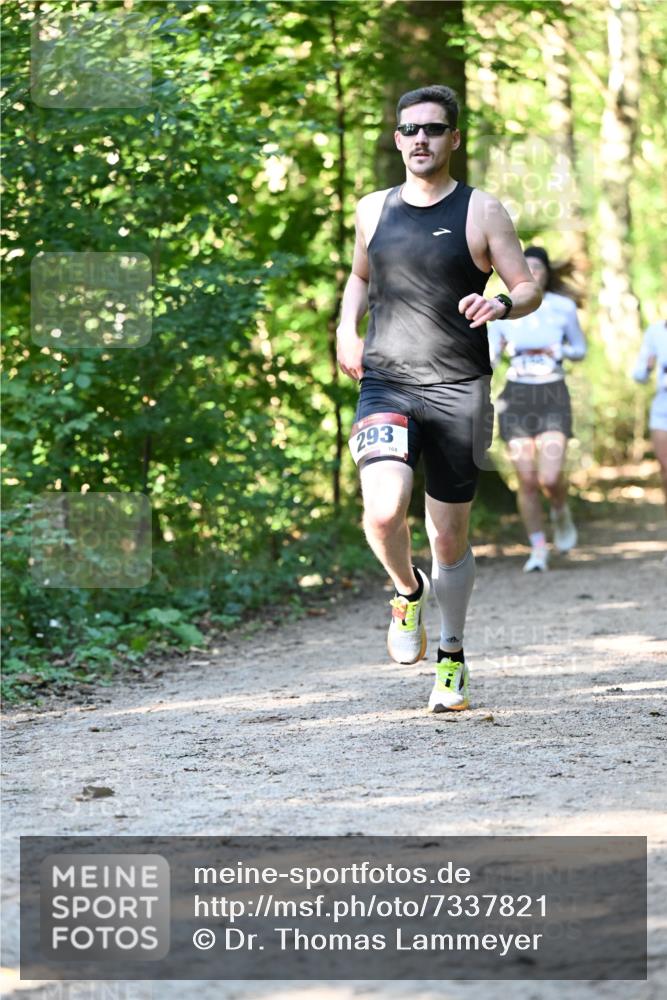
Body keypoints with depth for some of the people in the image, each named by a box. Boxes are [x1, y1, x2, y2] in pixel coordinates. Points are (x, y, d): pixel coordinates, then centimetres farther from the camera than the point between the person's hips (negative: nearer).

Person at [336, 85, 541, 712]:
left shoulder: (481, 212, 0)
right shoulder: (373, 210, 10)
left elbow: (529, 288, 2)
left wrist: (501, 306, -20)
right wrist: (346, 329, 10)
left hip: (458, 390, -1)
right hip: (385, 385, 1)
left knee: (449, 537, 7)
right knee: (383, 511, -23)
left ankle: (451, 660, 29)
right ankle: (407, 592, 11)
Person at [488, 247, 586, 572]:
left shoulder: (563, 307, -2)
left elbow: (580, 350, 10)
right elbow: (489, 359, 3)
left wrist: (555, 352, -11)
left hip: (553, 398, -1)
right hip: (516, 399, 1)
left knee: (550, 478, -16)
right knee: (527, 481, -5)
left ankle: (561, 513, 18)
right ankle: (538, 551, 10)